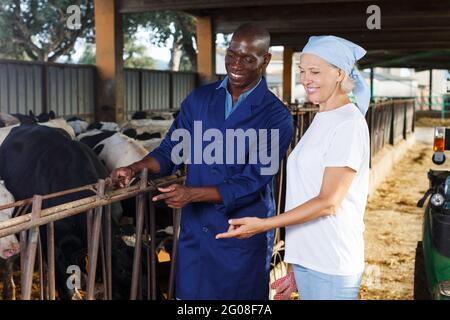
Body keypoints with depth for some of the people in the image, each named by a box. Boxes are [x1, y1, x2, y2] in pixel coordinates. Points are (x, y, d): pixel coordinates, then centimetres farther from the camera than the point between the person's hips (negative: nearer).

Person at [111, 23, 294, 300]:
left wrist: (192, 194, -25)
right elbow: (171, 150, 8)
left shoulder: (276, 117, -11)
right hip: (195, 229, 4)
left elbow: (253, 182, -17)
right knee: (189, 293, 15)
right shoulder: (200, 100, 4)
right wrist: (135, 169, -11)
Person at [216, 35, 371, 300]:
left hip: (331, 266, -7)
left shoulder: (349, 124, -13)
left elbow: (328, 203, -17)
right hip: (305, 257, 8)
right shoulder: (322, 119, 12)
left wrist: (264, 225, -18)